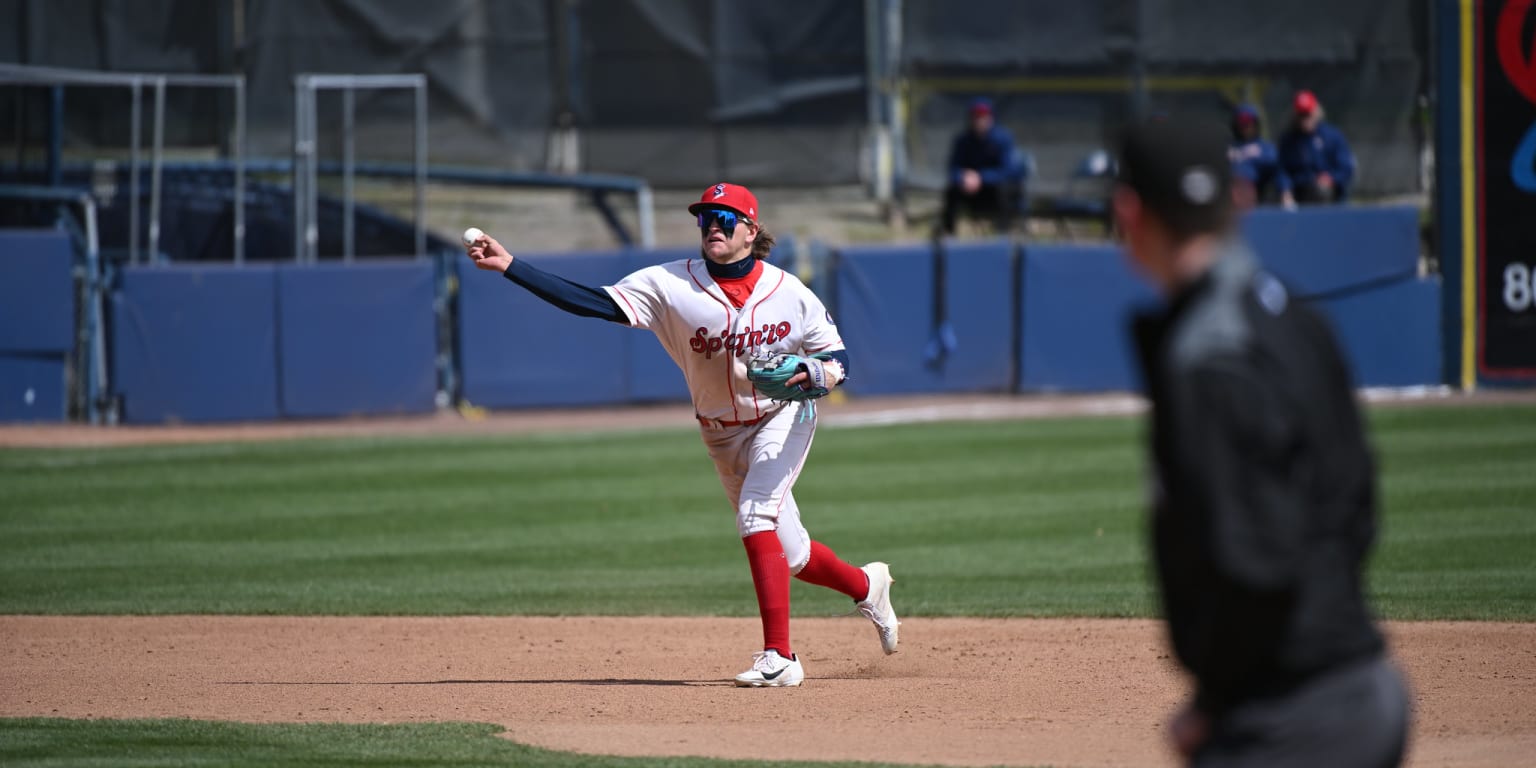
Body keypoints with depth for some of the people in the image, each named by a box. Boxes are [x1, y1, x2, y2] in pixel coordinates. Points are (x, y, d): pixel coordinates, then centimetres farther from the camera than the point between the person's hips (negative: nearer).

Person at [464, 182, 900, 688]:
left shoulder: (790, 294, -15)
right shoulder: (672, 286, -15)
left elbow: (839, 361, -6)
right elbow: (591, 302, -24)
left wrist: (810, 373, -30)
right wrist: (509, 266, -35)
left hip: (783, 416, -3)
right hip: (722, 434, 3)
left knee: (756, 516, -26)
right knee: (787, 553, 10)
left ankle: (778, 656, -28)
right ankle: (866, 585, 41)